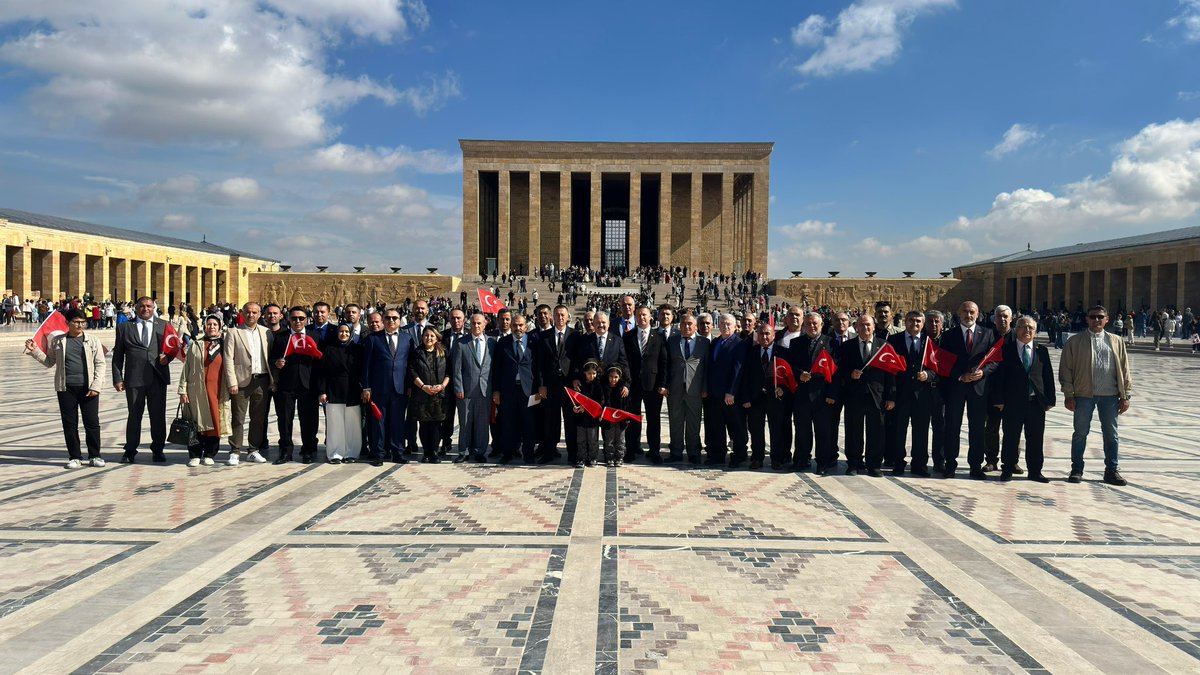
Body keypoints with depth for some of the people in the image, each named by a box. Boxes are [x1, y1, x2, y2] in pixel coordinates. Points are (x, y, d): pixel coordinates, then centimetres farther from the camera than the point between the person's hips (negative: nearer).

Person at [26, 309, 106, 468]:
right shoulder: (57, 341, 8)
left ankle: (94, 456, 10)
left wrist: (95, 386, -7)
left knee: (92, 423, 0)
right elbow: (49, 362, 15)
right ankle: (74, 457, 14)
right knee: (69, 424, 5)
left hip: (88, 388, -1)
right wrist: (35, 350, 1)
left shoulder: (93, 341, 3)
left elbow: (100, 364, 1)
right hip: (66, 388, 1)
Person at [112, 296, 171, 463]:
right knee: (134, 415, 6)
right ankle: (130, 451, 17)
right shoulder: (125, 327, 9)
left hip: (158, 378, 1)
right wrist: (117, 378, 0)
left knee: (158, 415, 5)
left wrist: (167, 356, -8)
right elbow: (117, 355, 7)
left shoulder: (164, 326, 11)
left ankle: (158, 450, 16)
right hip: (134, 379, 0)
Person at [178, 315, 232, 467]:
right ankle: (195, 455, 9)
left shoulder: (225, 345, 7)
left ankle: (209, 455, 12)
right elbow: (186, 368, 6)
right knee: (196, 422, 1)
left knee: (215, 421, 1)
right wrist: (183, 390, 0)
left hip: (218, 390, 0)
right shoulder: (196, 345, 7)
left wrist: (231, 386, 1)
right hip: (197, 390, 0)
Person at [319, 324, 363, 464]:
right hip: (333, 392, 0)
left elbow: (362, 371, 6)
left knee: (352, 424, 0)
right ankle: (335, 454, 7)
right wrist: (323, 391, -2)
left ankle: (351, 454, 8)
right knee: (335, 423, 0)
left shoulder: (357, 349, 7)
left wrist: (363, 389, -2)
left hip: (353, 392, 0)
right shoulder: (329, 349, 6)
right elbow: (323, 372, 4)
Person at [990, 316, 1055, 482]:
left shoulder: (1042, 351, 10)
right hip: (1013, 402, -3)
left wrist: (1050, 399, 2)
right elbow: (998, 375, -3)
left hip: (1037, 402, 3)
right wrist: (998, 400, -9)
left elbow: (1048, 376, 9)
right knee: (1011, 438, 4)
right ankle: (1007, 469, 13)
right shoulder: (1006, 349, 0)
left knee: (1035, 439, 8)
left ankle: (1035, 471, 18)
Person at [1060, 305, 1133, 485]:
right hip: (1084, 394, -2)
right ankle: (1077, 469, 15)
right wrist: (1069, 394, -6)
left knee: (1111, 434, 9)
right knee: (1080, 433, 5)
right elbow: (1066, 369, -1)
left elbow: (1124, 369, 9)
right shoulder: (1075, 341, 1)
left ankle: (1112, 470, 20)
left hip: (1110, 395, 2)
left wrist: (1126, 396, 4)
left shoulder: (1116, 342, 8)